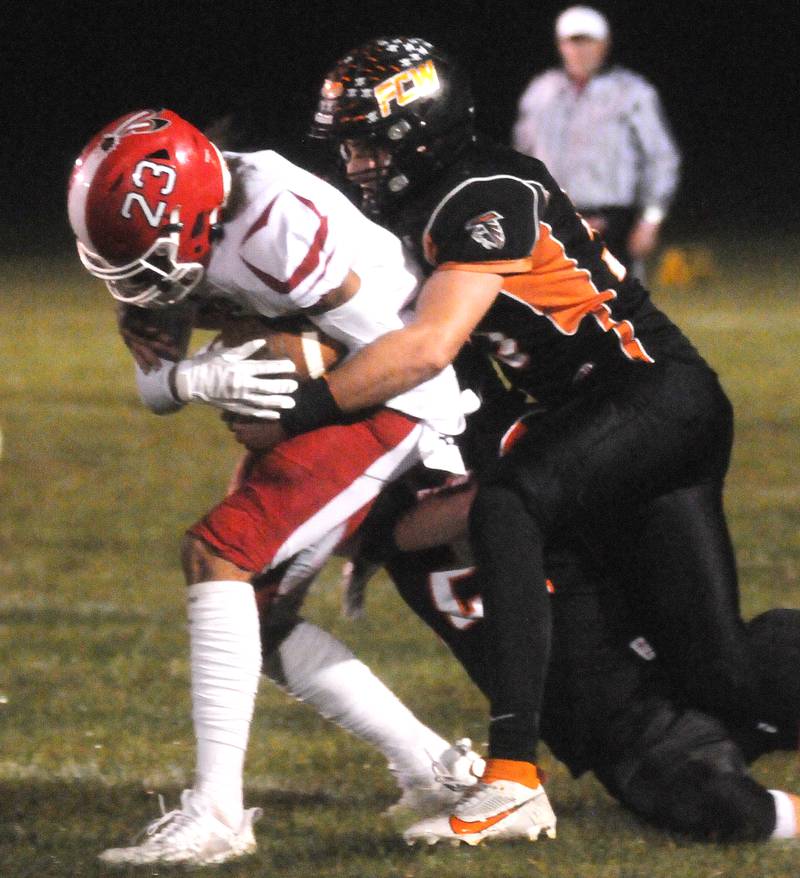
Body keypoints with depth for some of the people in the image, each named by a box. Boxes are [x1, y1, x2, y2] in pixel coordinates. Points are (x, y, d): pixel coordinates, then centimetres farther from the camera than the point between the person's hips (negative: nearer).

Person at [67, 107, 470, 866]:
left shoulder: (277, 224, -31)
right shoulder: (152, 236, -3)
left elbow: (390, 351, -22)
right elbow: (155, 385, 0)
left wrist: (444, 451, -11)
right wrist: (200, 379, -22)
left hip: (391, 401, -10)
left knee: (218, 553, -20)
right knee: (258, 602, 12)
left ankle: (217, 809, -21)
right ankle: (436, 768, 19)